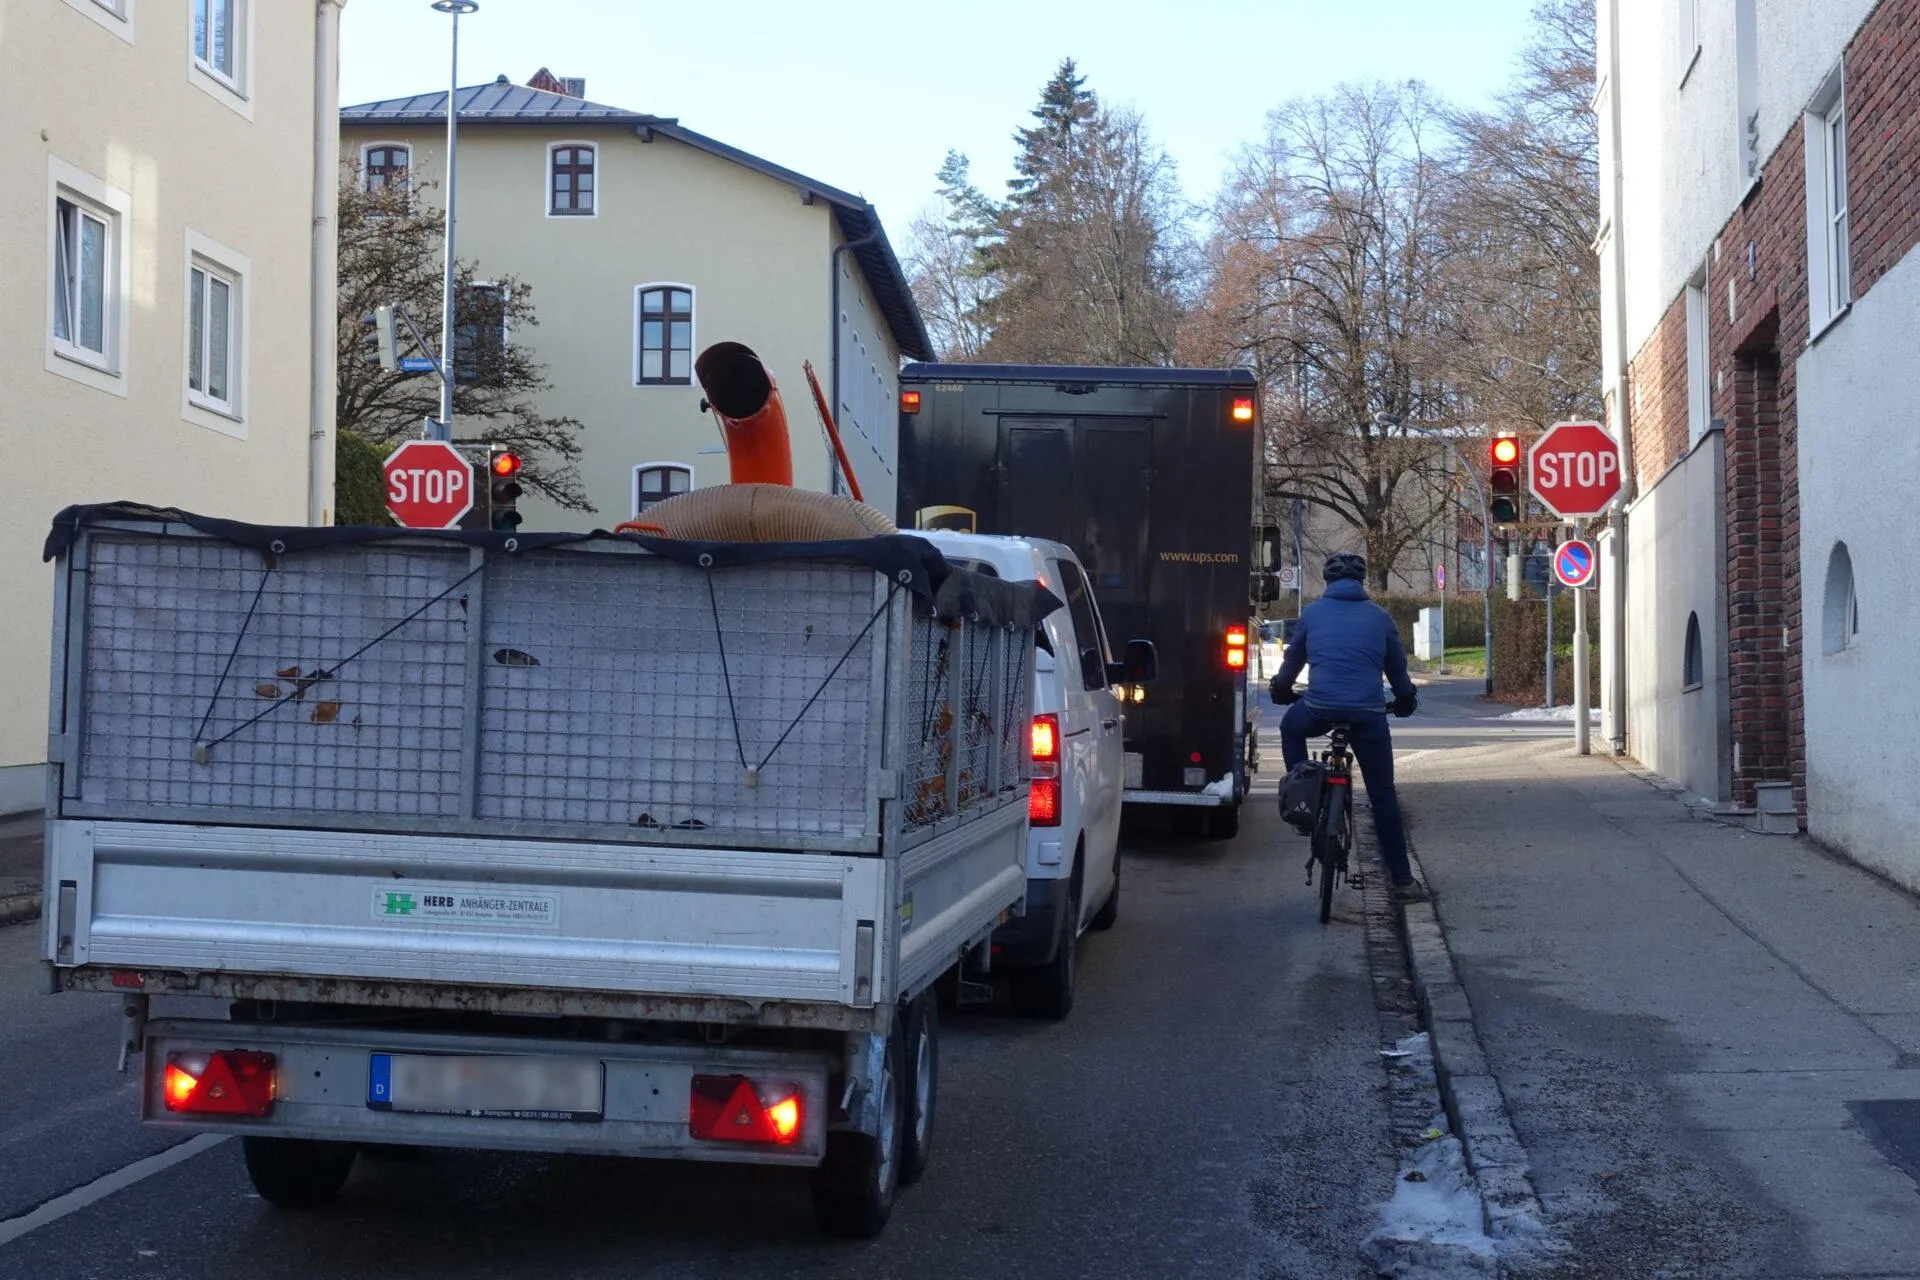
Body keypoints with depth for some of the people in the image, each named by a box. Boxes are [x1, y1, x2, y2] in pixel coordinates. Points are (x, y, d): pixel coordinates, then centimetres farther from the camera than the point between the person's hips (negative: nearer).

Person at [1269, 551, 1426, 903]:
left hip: (1319, 708, 0)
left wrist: (1281, 690, 43)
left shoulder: (1312, 613, 13)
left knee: (1290, 728, 36)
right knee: (1383, 796, 9)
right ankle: (1403, 881, 9)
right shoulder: (1379, 617, 12)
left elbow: (1293, 658, 24)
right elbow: (1398, 666, 21)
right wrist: (1405, 700, 39)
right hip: (1368, 713, 0)